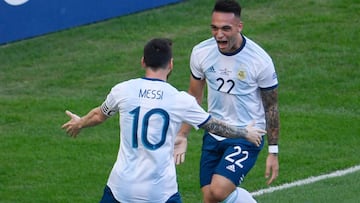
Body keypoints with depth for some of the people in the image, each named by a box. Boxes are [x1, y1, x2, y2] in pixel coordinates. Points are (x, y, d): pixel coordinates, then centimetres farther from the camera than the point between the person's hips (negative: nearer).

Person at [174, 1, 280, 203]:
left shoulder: (260, 60, -18)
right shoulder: (201, 53, -6)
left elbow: (271, 107, -6)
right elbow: (194, 97, 10)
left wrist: (273, 152, -4)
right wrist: (182, 136, 7)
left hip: (246, 138, -5)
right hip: (213, 135, 5)